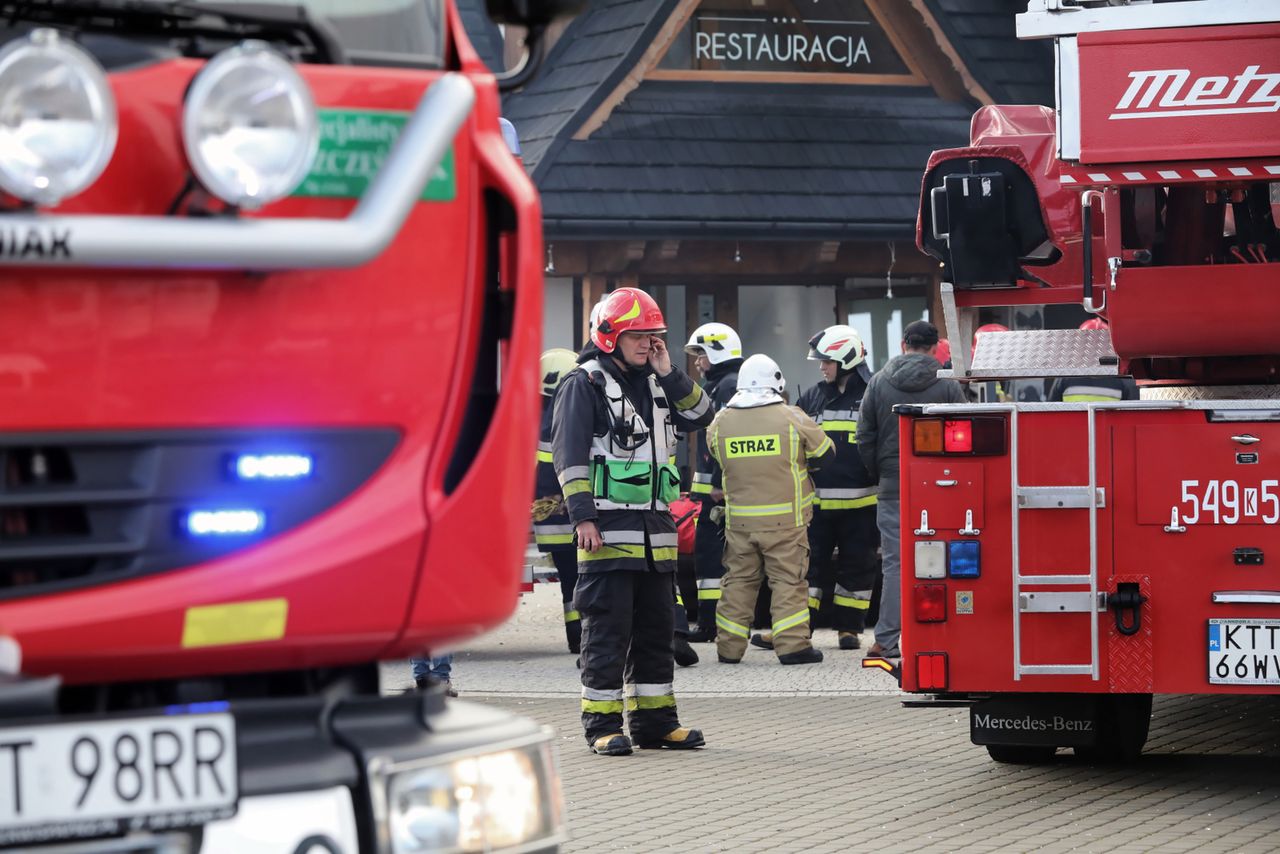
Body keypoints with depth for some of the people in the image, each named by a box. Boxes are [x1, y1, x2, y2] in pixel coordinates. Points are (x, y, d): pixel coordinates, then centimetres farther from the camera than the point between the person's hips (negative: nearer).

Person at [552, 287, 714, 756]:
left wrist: (669, 375, 2)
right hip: (608, 530, -7)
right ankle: (603, 725, -2)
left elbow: (701, 417, 14)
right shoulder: (585, 383, -4)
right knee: (607, 631, -5)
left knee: (656, 629, 11)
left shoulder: (654, 383, 18)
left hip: (656, 529, 7)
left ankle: (655, 720, 18)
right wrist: (583, 516, -17)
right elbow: (569, 454, -10)